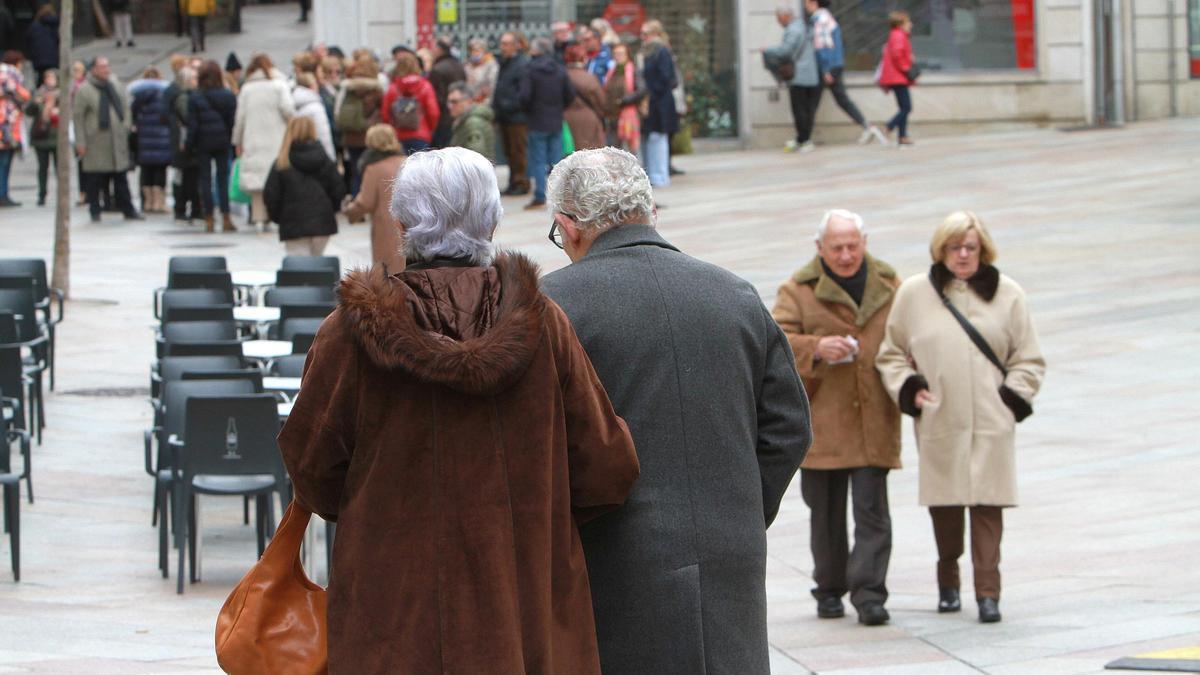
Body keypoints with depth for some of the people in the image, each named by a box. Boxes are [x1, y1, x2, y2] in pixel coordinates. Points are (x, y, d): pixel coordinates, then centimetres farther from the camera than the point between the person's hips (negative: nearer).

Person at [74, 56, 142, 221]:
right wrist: (80, 142, -10)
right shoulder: (84, 90, -7)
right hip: (96, 142, -5)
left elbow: (126, 106, 21)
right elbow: (78, 117, -7)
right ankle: (95, 212, 11)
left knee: (121, 178, 8)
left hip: (117, 140, 5)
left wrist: (126, 125, 10)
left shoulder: (115, 86, 10)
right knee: (94, 180, 1)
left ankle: (128, 210, 13)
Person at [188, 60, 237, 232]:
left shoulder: (194, 97, -8)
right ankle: (226, 219, 0)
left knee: (205, 179, 5)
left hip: (203, 142, -1)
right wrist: (231, 141, 5)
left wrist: (189, 143, 1)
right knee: (223, 179, 5)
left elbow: (192, 123, -8)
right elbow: (233, 121, -3)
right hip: (222, 142, 1)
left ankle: (209, 220, 3)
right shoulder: (229, 96, -4)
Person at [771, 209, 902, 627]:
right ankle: (829, 591, 21)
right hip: (821, 420, 0)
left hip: (874, 420, 0)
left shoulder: (888, 286, 9)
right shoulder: (799, 291, 1)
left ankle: (868, 593, -7)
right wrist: (816, 347, -24)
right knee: (826, 513, 9)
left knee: (871, 511, -7)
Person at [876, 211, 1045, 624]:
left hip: (991, 421, -1)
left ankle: (987, 591, -5)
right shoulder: (914, 294, 6)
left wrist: (1013, 396, -2)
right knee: (944, 504, 5)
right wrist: (908, 388, -3)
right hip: (938, 421, 1)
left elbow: (1028, 358, 11)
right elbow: (891, 353, 13)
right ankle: (947, 582, 23)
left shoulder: (1006, 295, 7)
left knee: (987, 503, -7)